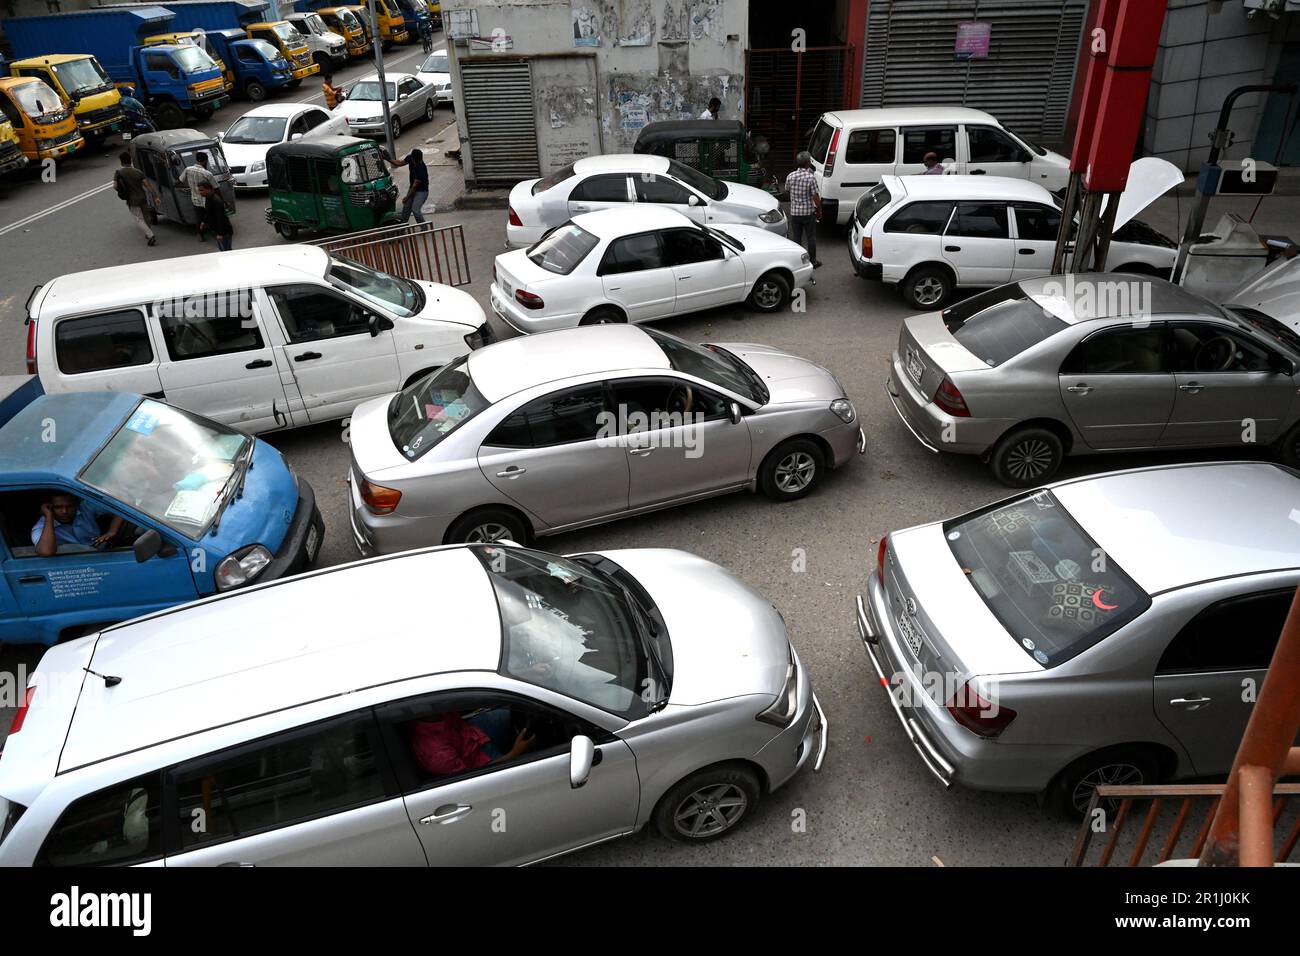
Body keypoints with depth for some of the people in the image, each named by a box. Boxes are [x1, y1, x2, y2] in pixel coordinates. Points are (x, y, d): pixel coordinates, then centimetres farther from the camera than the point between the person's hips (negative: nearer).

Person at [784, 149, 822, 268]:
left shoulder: (790, 176, -5)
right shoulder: (811, 177, -17)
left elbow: (787, 190, 13)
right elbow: (816, 197, -13)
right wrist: (819, 211, -1)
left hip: (794, 212, 3)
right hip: (808, 212, -3)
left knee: (796, 237, 12)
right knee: (811, 238, 10)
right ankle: (813, 261, 17)